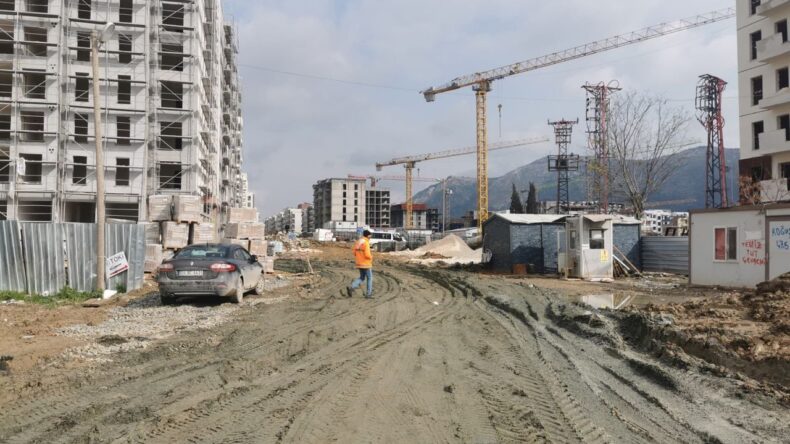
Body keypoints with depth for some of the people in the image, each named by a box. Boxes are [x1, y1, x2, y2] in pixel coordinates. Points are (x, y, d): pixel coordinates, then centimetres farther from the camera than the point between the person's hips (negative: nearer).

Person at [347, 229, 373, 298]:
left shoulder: (358, 242, 8)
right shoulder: (366, 243, -17)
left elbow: (355, 253, 12)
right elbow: (367, 254, -25)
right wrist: (371, 257, -4)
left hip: (359, 263, 7)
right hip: (366, 264, -7)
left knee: (361, 278, 16)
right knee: (369, 278, 9)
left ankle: (351, 288, -3)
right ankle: (368, 293, 12)